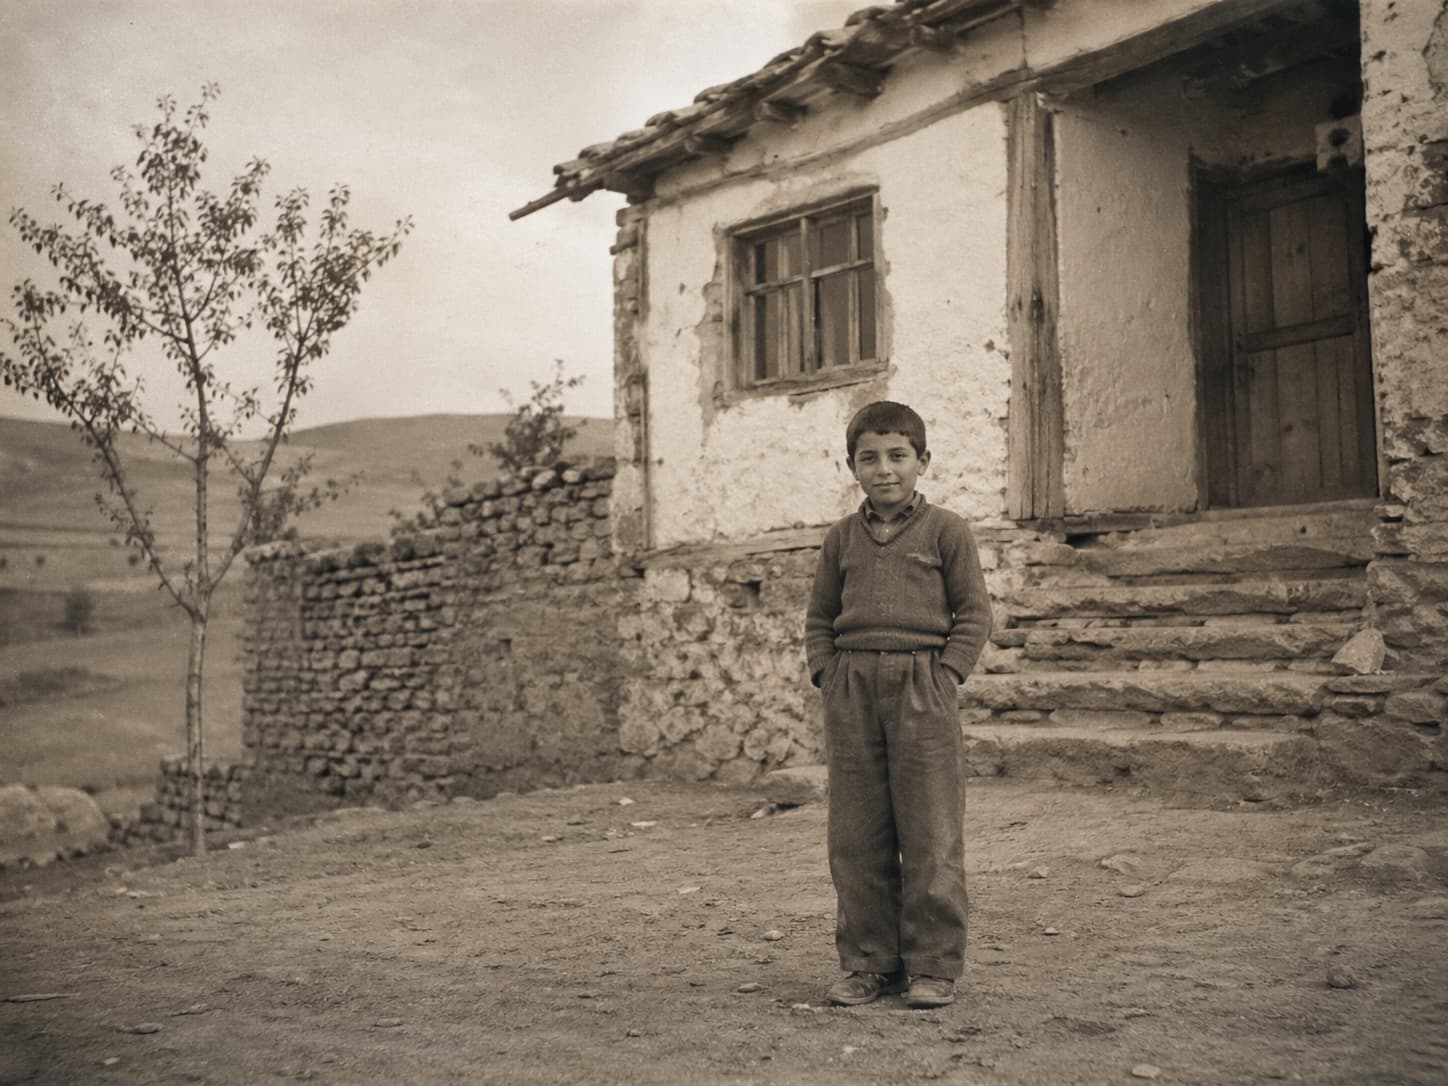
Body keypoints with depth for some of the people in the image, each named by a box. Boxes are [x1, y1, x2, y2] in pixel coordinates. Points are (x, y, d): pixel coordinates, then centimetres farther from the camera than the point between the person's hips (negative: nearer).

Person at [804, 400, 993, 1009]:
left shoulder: (946, 531, 4)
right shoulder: (842, 539, 13)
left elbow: (974, 613, 2)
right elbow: (819, 617, 17)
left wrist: (945, 675, -8)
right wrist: (827, 675, 3)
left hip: (922, 689, -3)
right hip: (852, 691, 3)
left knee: (931, 835, -1)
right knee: (857, 839, 6)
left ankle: (933, 966, 10)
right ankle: (868, 963, 17)